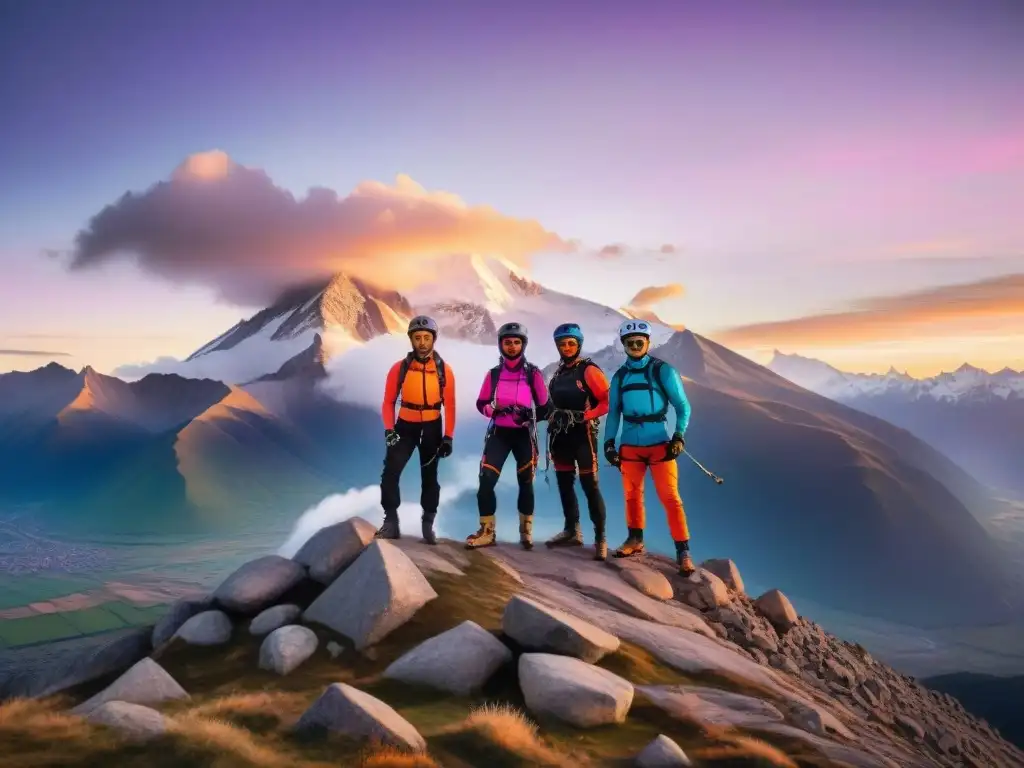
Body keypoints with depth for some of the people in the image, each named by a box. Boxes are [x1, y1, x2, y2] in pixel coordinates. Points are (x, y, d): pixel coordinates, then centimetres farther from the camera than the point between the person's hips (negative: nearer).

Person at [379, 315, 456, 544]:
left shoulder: (444, 371, -8)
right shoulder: (399, 368, -10)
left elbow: (449, 406, -3)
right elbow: (389, 402, -3)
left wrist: (448, 437, -7)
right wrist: (389, 429, -16)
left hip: (432, 428, 1)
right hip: (405, 426, 0)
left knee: (429, 476, 8)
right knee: (390, 472, -14)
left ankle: (428, 525, 19)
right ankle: (391, 521, -3)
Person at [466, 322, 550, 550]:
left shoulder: (533, 373, -1)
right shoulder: (494, 373, 5)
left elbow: (544, 406, 2)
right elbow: (481, 403, 8)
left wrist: (529, 416, -17)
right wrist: (493, 409, -13)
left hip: (524, 434, -1)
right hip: (499, 432, 1)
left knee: (526, 482, 7)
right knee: (486, 480, -10)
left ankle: (526, 531, 21)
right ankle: (486, 531, -2)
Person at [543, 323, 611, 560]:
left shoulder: (589, 370, -10)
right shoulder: (558, 372, 13)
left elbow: (608, 400, -13)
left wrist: (586, 416, -20)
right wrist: (552, 421, 11)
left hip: (582, 434, -7)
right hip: (560, 435, 8)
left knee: (589, 485, -8)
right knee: (564, 483, 13)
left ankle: (600, 538, -3)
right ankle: (572, 531, 25)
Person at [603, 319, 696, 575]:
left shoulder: (663, 371, -1)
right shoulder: (620, 376, 10)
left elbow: (682, 407, 0)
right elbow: (613, 412, 14)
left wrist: (679, 436, -11)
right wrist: (609, 442, 5)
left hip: (660, 444, -4)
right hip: (630, 445, 4)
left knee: (670, 498, -7)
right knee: (632, 495, 10)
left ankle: (683, 550, -1)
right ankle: (635, 540, 29)